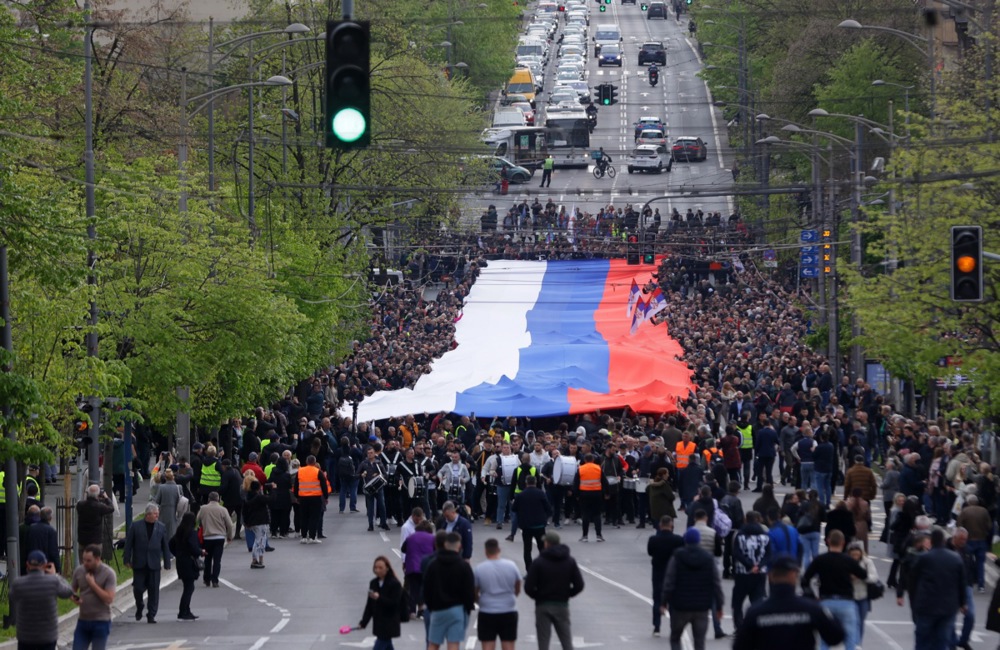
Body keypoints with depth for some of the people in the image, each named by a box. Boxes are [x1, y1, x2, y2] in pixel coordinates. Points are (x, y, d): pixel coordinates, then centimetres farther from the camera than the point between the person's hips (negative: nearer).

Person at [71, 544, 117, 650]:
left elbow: (109, 599, -18)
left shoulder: (108, 573, -12)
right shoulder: (79, 571, 1)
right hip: (83, 620, 4)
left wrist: (92, 584, -19)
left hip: (101, 622, -4)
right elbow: (72, 590, 13)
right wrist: (74, 598, -10)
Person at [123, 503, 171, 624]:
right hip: (139, 564, -1)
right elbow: (128, 544, 2)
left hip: (154, 564, 1)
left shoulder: (161, 528, 5)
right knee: (138, 588, 1)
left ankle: (151, 615, 6)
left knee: (154, 590, -1)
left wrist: (167, 563, 4)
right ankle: (139, 608, 27)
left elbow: (165, 546, 7)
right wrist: (127, 560, -2)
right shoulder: (135, 527, 0)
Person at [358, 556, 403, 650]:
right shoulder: (374, 583, 8)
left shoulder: (395, 584, -12)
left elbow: (394, 603, -18)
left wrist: (379, 598, -29)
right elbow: (369, 605, 11)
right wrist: (363, 622, 7)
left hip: (389, 624, -7)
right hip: (378, 624, 7)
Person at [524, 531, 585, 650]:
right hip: (562, 606, 2)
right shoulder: (570, 562, 2)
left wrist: (538, 597, 6)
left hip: (543, 606, -2)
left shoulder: (538, 562, -8)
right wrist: (566, 595, 12)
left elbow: (528, 587, -12)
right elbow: (579, 585, -2)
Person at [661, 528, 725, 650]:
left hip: (680, 607, -2)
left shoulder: (677, 557, -6)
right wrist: (719, 605, 7)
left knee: (675, 638, 14)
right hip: (702, 607, 2)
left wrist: (664, 602, -1)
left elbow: (669, 582, -8)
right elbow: (717, 583, 0)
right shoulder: (709, 559, 0)